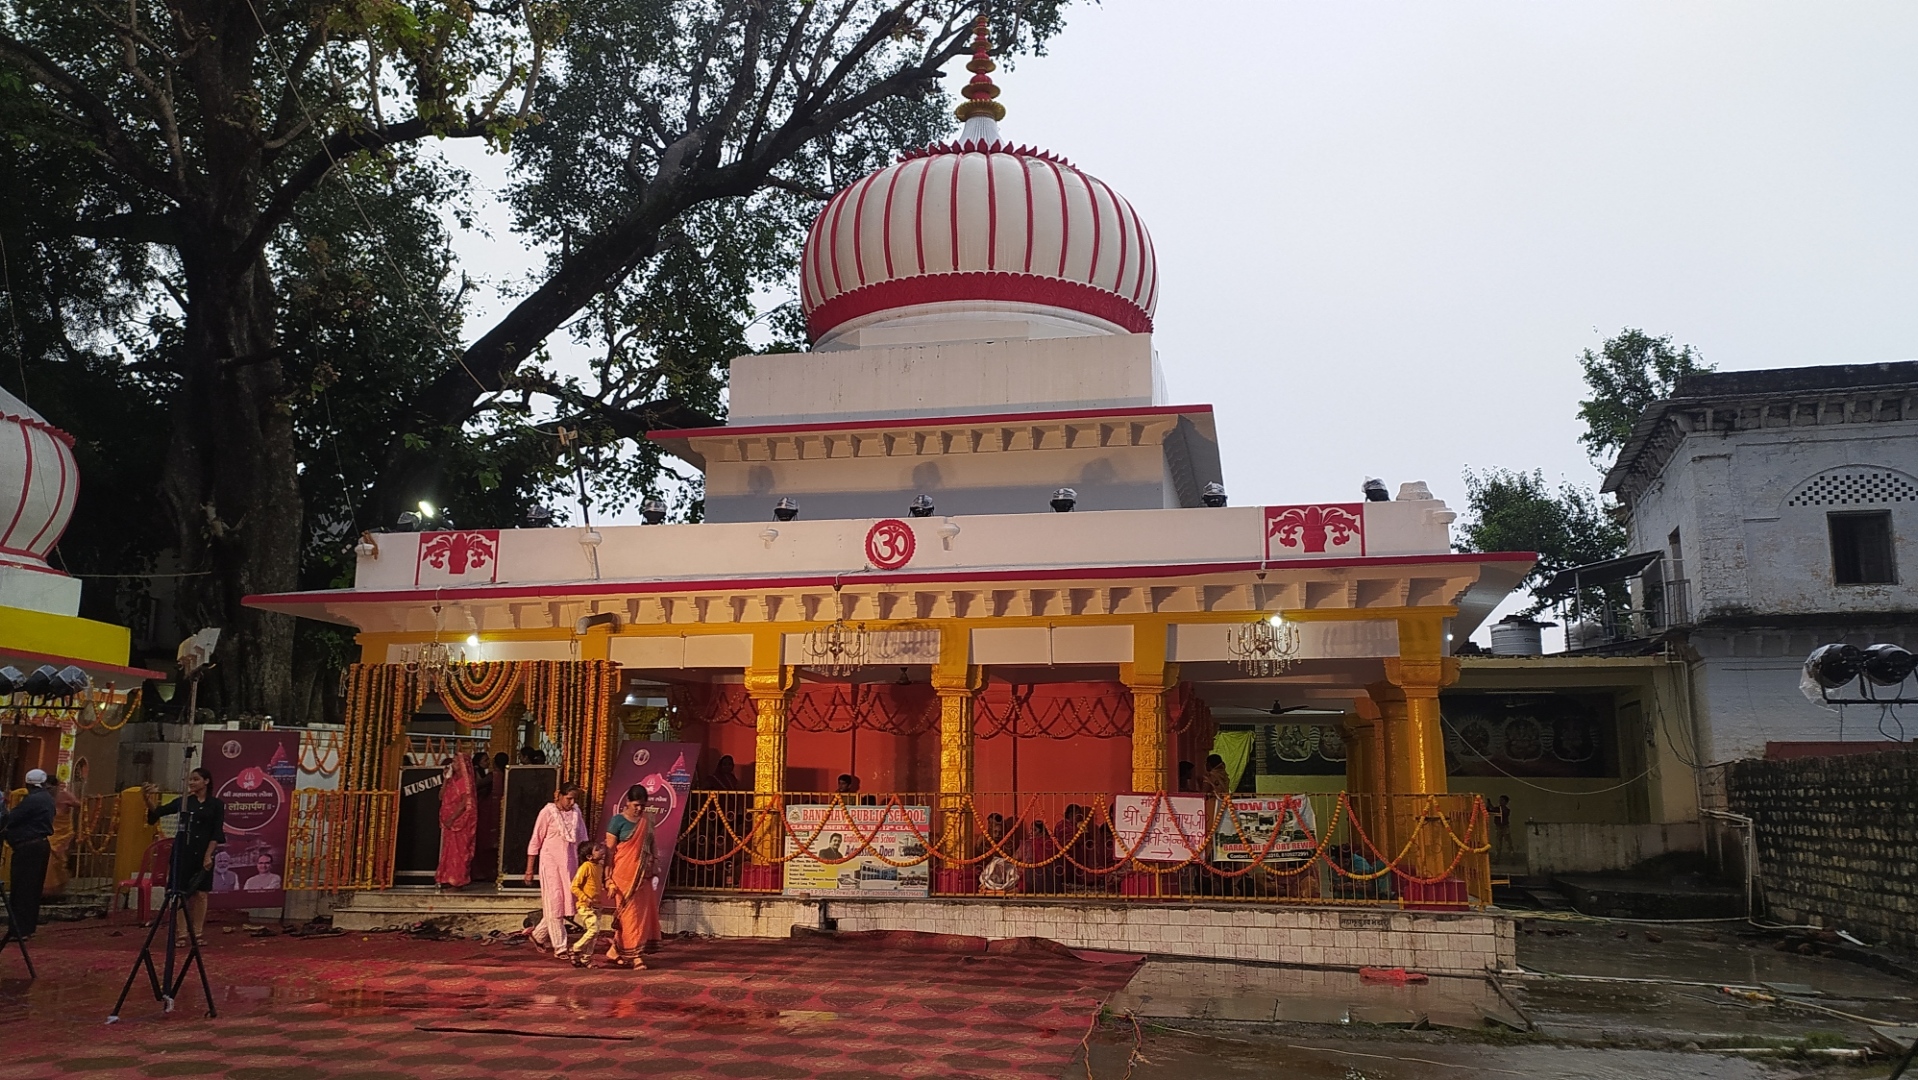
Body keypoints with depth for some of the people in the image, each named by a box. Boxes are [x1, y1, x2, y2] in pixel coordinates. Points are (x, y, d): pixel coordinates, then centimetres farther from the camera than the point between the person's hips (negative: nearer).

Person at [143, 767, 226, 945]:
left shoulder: (216, 805, 1)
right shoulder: (184, 801, 8)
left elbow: (217, 832, -3)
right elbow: (158, 812, 2)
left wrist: (209, 855, -11)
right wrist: (147, 798, -16)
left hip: (202, 852, -2)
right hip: (182, 851, 2)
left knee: (199, 893, 2)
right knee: (180, 893, -2)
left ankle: (198, 933, 12)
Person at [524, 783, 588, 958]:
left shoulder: (576, 812, 5)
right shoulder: (548, 812, -8)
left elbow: (582, 839, 12)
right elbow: (535, 842, -5)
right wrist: (529, 870, -6)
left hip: (570, 863, 5)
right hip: (551, 862, -5)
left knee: (566, 902, 9)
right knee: (554, 904, -2)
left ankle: (539, 935, 28)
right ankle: (559, 947, 3)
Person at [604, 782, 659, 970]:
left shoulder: (647, 821, 9)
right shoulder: (618, 821, -6)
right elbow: (609, 849, -7)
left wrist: (655, 867, 6)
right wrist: (608, 876, -10)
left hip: (643, 875, 5)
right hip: (624, 875, -5)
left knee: (642, 913, 6)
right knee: (629, 914, -3)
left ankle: (617, 951, 19)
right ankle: (633, 955, 4)